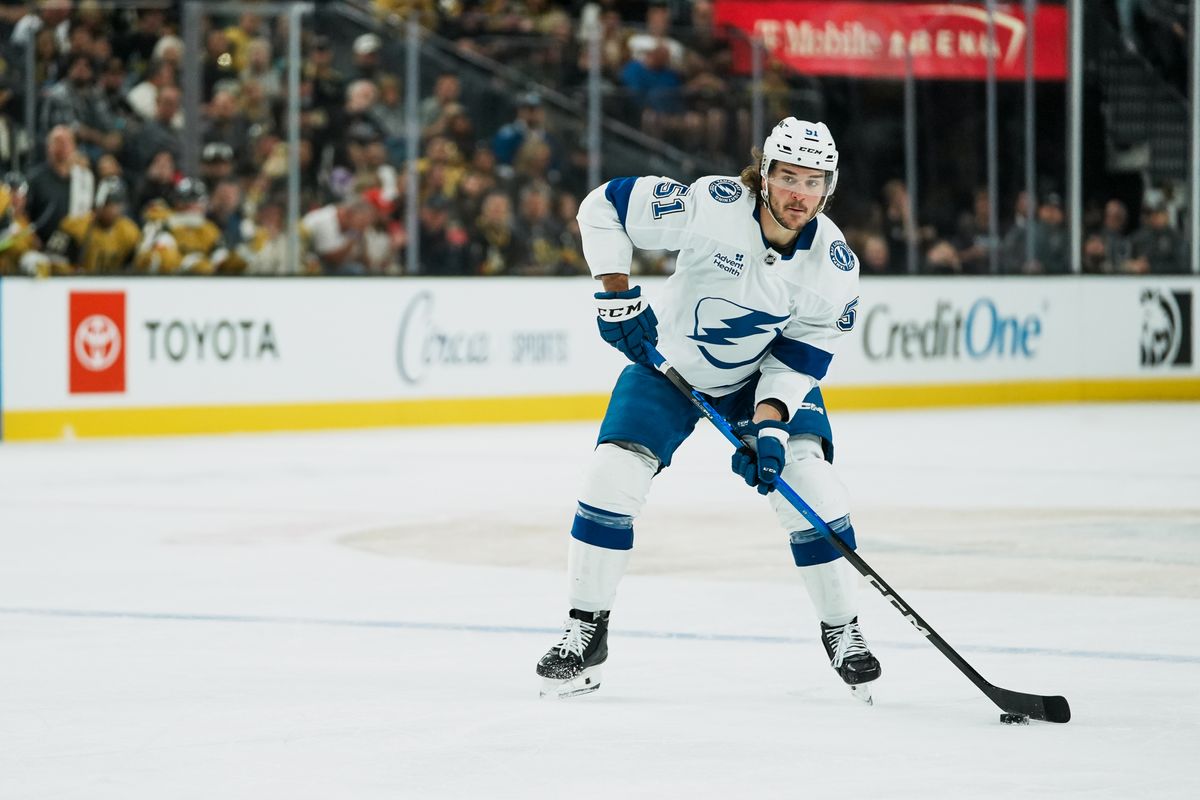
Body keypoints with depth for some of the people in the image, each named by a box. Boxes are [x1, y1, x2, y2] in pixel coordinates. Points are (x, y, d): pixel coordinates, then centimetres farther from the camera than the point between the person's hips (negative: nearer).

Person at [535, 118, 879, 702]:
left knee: (809, 481, -16)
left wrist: (768, 423, -28)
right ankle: (585, 632, 0)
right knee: (613, 476, -15)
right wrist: (618, 296, -24)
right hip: (669, 362, -1)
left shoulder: (834, 264, -20)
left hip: (764, 375, 1)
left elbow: (801, 356, -14)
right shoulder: (713, 206, -29)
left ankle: (842, 632, 4)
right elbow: (604, 206, -21)